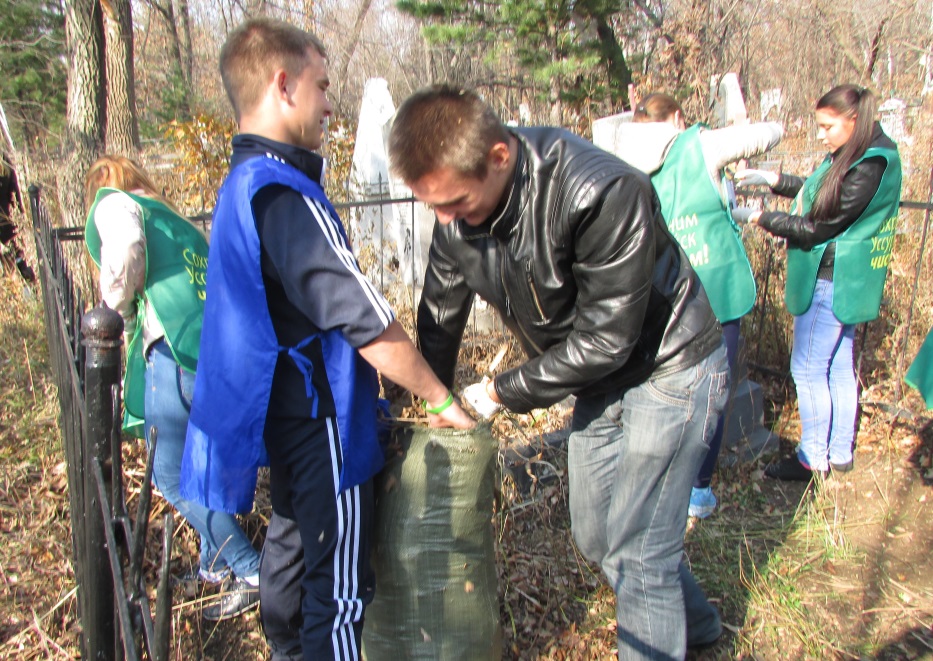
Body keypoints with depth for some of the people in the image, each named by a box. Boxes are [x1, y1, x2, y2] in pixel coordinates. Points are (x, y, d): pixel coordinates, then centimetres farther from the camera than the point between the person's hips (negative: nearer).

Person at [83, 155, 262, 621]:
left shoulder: (113, 202, 8)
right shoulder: (178, 224, 30)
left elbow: (124, 248, -16)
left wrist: (115, 316, -3)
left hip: (175, 348, -8)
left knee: (171, 477, 3)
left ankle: (253, 574, 5)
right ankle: (215, 566, 32)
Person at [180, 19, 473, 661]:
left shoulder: (241, 185, 7)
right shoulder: (284, 194, -25)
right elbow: (369, 324, -26)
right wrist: (442, 400, -14)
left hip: (281, 413, 11)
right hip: (322, 422, -11)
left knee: (293, 537, 28)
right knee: (341, 587, 4)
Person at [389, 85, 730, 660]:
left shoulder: (603, 194, -34)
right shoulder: (457, 209, -12)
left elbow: (605, 338, -28)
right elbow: (439, 320, 1)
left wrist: (505, 392, -18)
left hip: (670, 368, -7)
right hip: (598, 375, 8)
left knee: (638, 550, -3)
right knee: (596, 535, 18)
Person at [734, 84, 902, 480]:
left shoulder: (869, 166, -22)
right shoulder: (854, 156, 8)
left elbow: (817, 227, -20)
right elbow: (818, 194, 19)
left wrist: (758, 217, -11)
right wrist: (772, 179, 8)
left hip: (832, 282, -10)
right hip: (845, 281, 10)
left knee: (808, 369, 0)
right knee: (838, 367, 16)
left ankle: (813, 459, 13)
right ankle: (840, 454, 28)